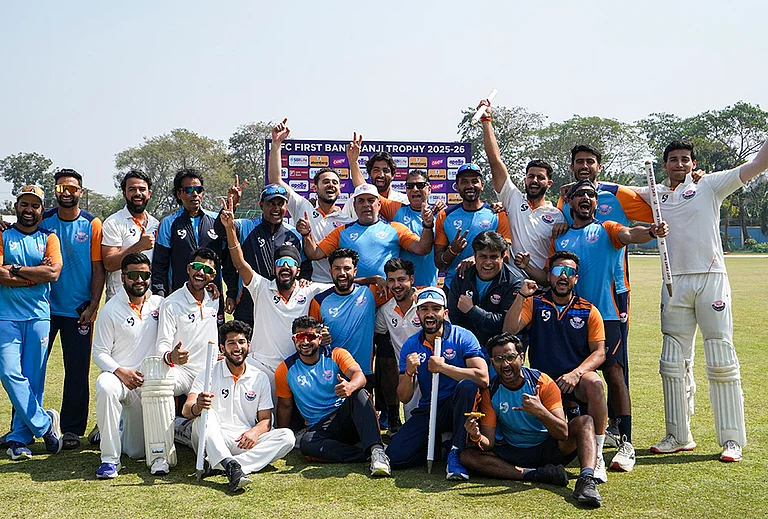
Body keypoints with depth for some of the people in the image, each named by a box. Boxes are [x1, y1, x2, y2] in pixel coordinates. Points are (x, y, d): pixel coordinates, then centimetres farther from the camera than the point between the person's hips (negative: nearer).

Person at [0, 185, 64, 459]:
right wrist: (37, 273, -7)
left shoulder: (49, 238, 12)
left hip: (39, 315, 0)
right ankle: (44, 424, 3)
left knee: (33, 378, 0)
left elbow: (53, 273, -6)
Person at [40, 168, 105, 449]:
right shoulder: (43, 221, 4)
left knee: (77, 371, 3)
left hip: (79, 310, -1)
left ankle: (72, 429, 14)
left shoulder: (92, 224, 0)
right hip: (45, 307, 1)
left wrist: (93, 307, -6)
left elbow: (98, 269, -1)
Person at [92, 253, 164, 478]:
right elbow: (99, 353, -7)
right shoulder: (111, 309, -7)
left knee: (137, 452, 5)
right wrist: (121, 372, -23)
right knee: (106, 388, -42)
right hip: (118, 375, -3)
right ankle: (110, 459, -30)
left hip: (149, 382, 3)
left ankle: (114, 427, 41)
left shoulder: (159, 304, 2)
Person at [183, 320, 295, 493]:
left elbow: (266, 420, 8)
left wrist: (255, 431, -17)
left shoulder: (260, 378, 9)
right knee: (205, 412, -29)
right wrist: (197, 407, -37)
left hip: (245, 442, 2)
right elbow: (186, 410, -11)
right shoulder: (209, 375, 2)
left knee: (287, 437, -22)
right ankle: (230, 465, -50)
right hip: (213, 441, -2)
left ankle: (215, 464, -34)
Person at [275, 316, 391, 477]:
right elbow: (285, 406, 13)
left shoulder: (336, 355, -1)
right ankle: (367, 453, -34)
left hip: (346, 417, 0)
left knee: (359, 393, -32)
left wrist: (350, 386, -42)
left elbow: (359, 375, -18)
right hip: (319, 428, 1)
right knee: (306, 444, -34)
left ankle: (376, 449, -44)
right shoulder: (285, 370, 4)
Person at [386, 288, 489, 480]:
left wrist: (442, 367, -23)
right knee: (396, 456, -15)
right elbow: (404, 398, 0)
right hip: (427, 410, 3)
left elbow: (483, 378, -26)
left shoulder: (462, 337, -10)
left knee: (467, 385, -35)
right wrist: (409, 372, -20)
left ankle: (455, 453, -20)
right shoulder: (410, 346, 2)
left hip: (457, 407, -3)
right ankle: (438, 446, 16)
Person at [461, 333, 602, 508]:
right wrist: (476, 437, -34)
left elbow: (563, 433, -20)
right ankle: (539, 474, -29)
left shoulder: (543, 382, -12)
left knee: (584, 421, -23)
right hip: (513, 453, 1)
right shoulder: (490, 392, -7)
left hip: (548, 450, -1)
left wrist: (541, 412, -39)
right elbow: (489, 444, -10)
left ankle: (586, 479, -44)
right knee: (467, 455, -24)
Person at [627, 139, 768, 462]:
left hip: (711, 280, -3)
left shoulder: (710, 185, 5)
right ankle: (679, 437, 17)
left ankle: (732, 440, 4)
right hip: (674, 284, 4)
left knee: (721, 360, -3)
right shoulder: (655, 194, 14)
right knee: (673, 362, 6)